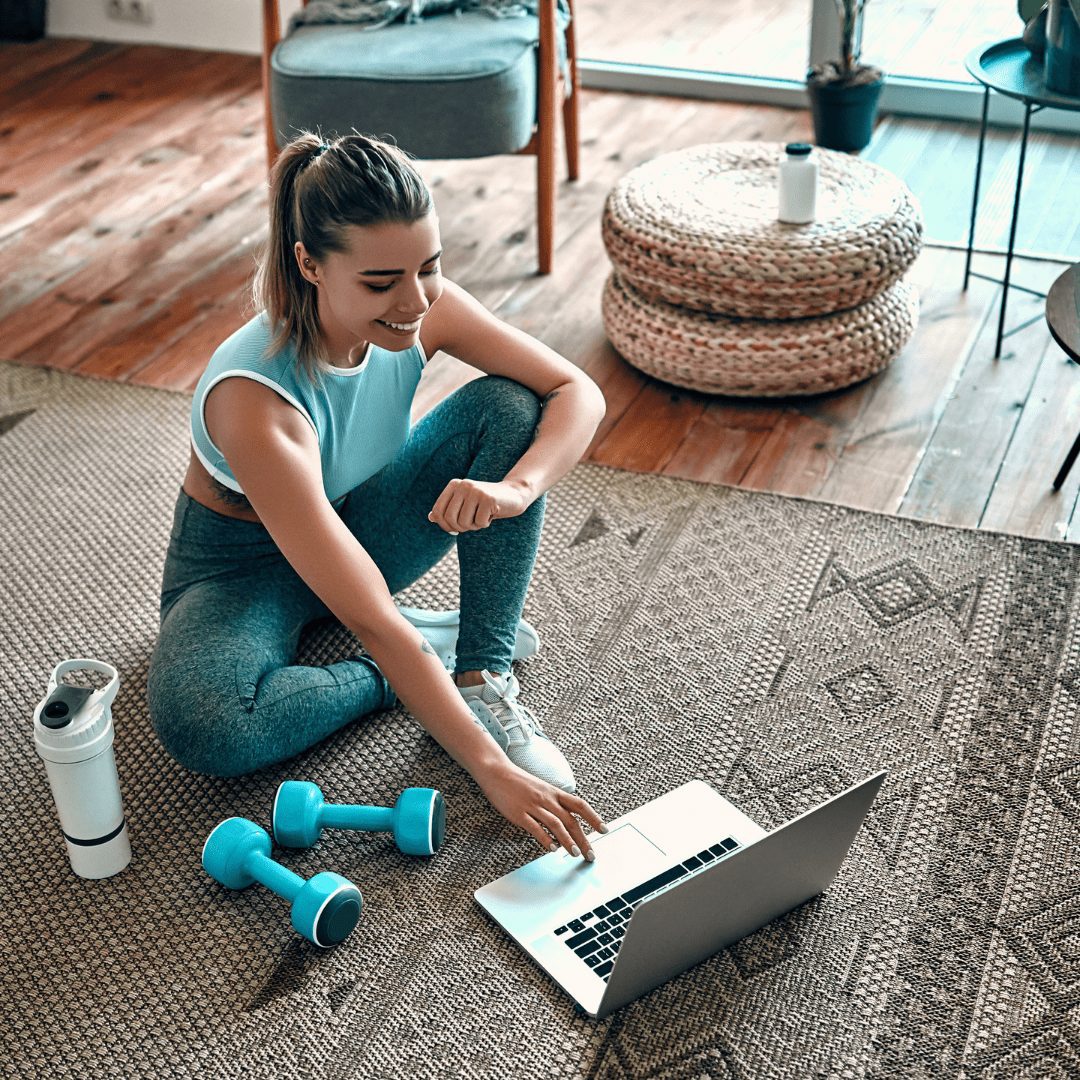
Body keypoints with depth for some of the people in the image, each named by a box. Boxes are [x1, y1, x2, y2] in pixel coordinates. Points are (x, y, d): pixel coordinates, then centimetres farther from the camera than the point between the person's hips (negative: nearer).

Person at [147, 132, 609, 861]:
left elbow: (579, 392, -16)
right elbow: (371, 622, -40)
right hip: (243, 566, -4)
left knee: (508, 405, -18)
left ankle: (484, 678, -16)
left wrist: (517, 487, -37)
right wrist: (492, 771, -42)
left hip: (358, 527, 5)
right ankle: (428, 654, -12)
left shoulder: (421, 306, -22)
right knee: (199, 723, -36)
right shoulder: (254, 398, -38)